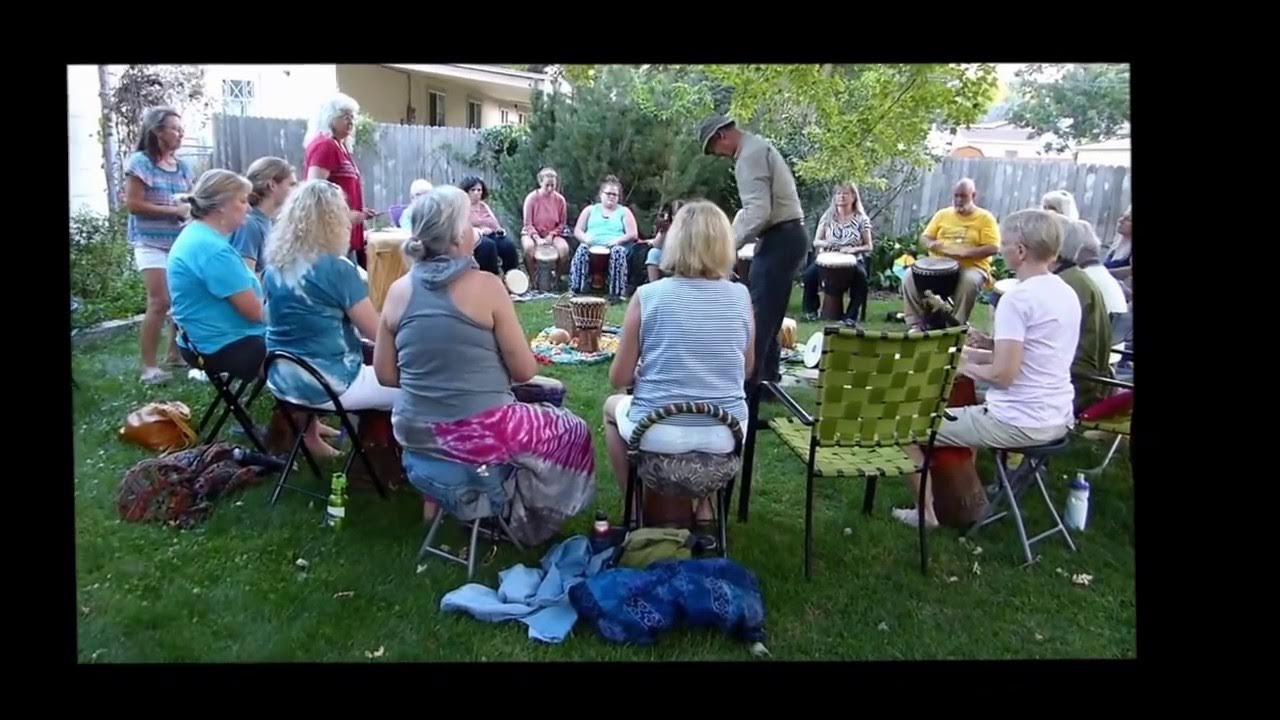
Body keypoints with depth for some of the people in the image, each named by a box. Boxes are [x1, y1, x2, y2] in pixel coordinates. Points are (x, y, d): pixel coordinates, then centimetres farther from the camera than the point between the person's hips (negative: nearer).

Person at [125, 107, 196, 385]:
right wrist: (173, 210, -15)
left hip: (180, 241, 6)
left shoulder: (182, 166, 11)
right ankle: (149, 367, -8)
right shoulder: (140, 162, -6)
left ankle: (176, 353, 23)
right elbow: (133, 204, -11)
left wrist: (191, 208, -3)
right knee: (160, 302, -13)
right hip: (151, 242, -6)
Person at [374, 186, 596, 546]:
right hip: (479, 433, -6)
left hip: (414, 432, 6)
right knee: (574, 432, 21)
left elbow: (386, 375, 5)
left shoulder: (399, 290, 0)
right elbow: (525, 371, -9)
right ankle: (533, 522, 33)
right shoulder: (486, 286, -13)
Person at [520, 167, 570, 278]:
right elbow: (528, 223, -9)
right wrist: (537, 238, -23)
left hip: (552, 234, 2)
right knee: (528, 247, -35)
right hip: (532, 233, -2)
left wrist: (551, 236, -13)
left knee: (564, 248, -28)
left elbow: (562, 224, 3)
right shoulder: (531, 198, -11)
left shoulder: (560, 200, -5)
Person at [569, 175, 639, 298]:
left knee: (618, 251, -36)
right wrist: (586, 238, -11)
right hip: (592, 246, 1)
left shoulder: (624, 211, 17)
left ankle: (617, 292, -39)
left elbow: (633, 234, 5)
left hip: (614, 247, -1)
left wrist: (617, 240, -15)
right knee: (582, 249, -33)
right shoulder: (590, 210, 21)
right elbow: (577, 230, 14)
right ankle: (576, 290, -36)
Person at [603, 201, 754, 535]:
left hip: (660, 432, -2)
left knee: (613, 406, 31)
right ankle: (706, 506, 32)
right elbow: (746, 370, 9)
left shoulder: (647, 296, -11)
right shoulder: (741, 297, -4)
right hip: (724, 434, 2)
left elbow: (619, 378, -5)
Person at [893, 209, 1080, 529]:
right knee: (967, 412, 36)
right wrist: (977, 355, 11)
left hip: (1019, 424, -9)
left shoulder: (1017, 298, -21)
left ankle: (926, 512, 11)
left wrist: (963, 366, -5)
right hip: (1058, 419, 9)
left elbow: (1003, 375, -24)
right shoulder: (1067, 293, 6)